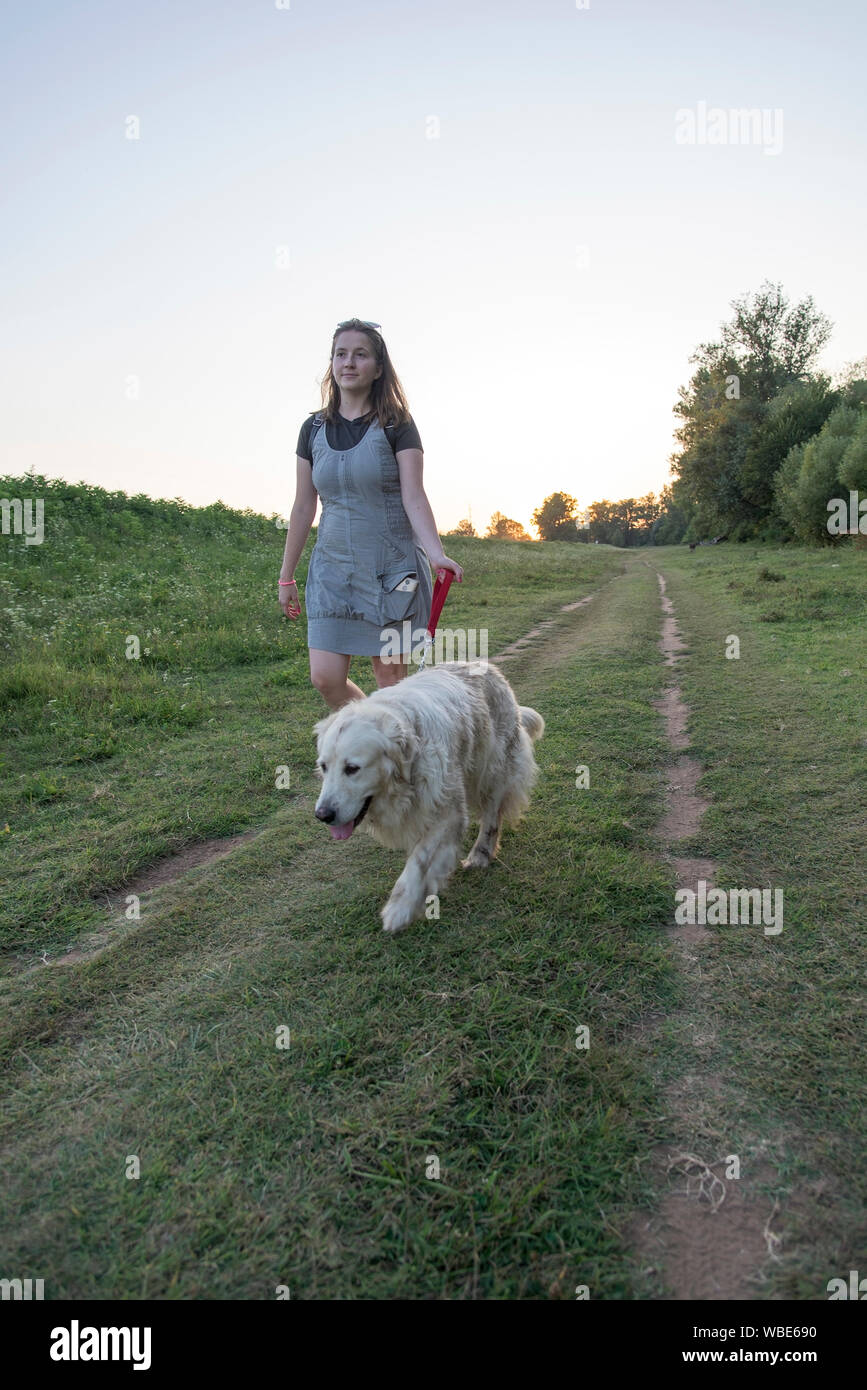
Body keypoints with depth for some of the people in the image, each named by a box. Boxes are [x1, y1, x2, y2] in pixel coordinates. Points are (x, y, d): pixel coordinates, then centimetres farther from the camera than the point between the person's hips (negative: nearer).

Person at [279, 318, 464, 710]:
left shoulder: (397, 426, -2)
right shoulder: (314, 429, 8)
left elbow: (414, 497, -12)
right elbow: (303, 507, 11)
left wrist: (436, 552, -29)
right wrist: (286, 576, 13)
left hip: (392, 566, -3)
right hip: (333, 566, 4)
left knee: (390, 679, 0)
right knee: (325, 678, -3)